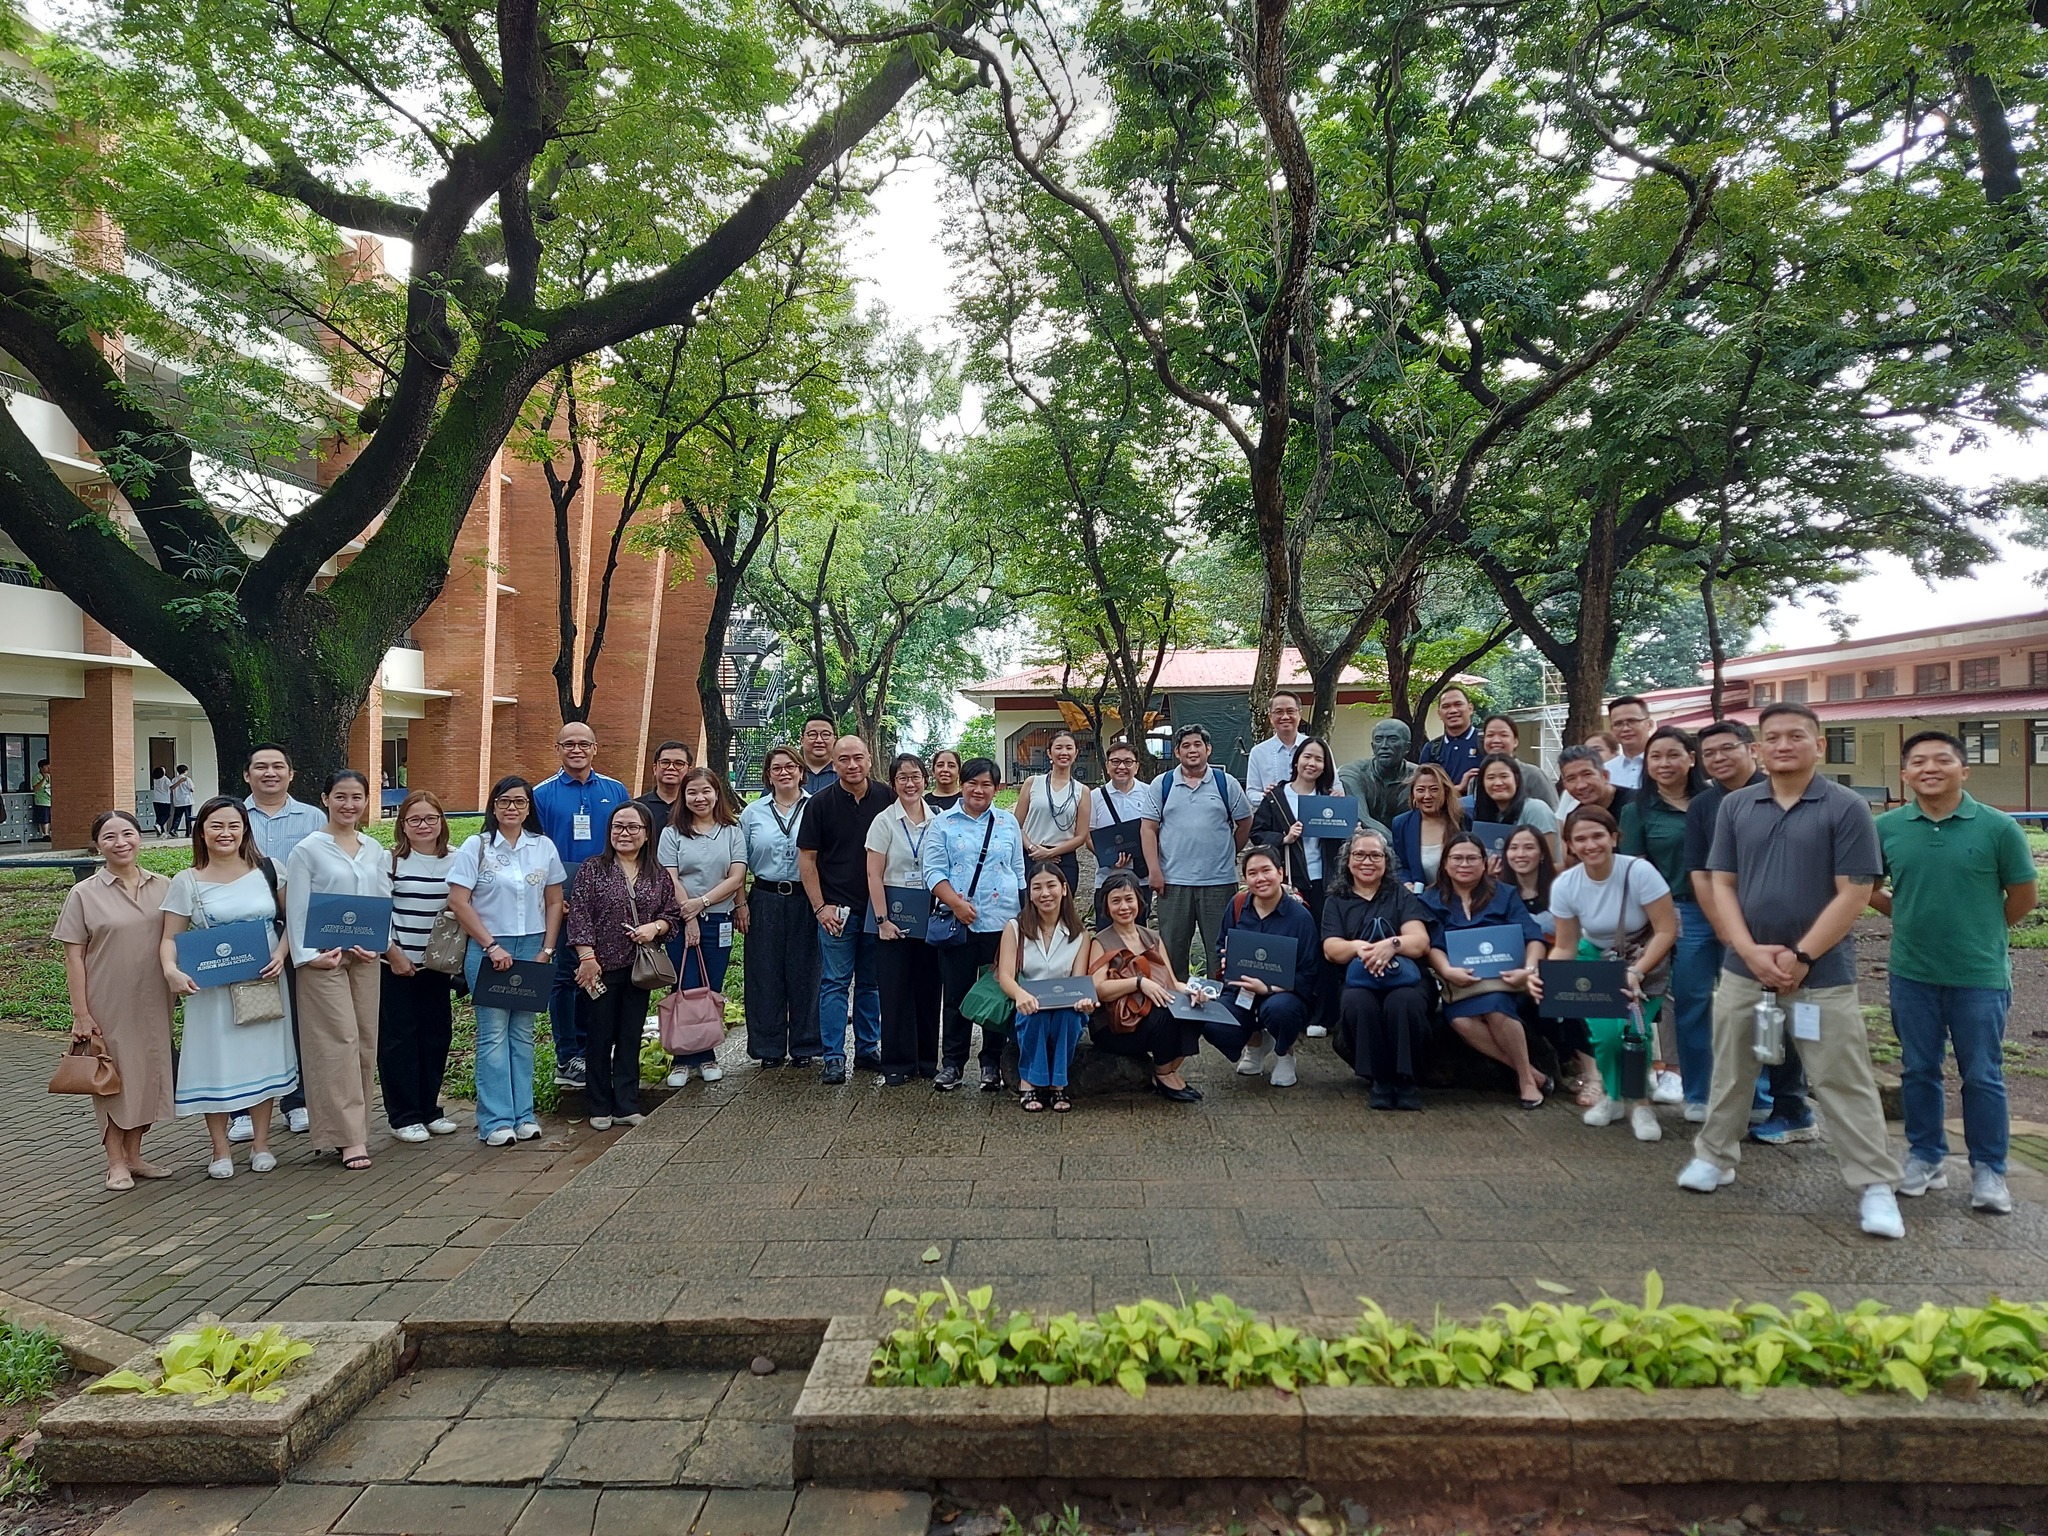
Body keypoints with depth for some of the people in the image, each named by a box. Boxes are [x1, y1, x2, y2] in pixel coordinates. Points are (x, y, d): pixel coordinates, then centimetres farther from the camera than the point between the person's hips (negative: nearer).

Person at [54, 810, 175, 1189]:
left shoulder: (162, 887, 3)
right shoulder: (84, 894, -5)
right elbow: (73, 958, -6)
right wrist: (81, 1014, -10)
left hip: (151, 1003, 3)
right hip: (107, 1005, -3)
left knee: (147, 1072, 11)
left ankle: (134, 1155, 25)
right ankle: (116, 1162, 18)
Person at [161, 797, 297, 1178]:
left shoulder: (268, 870, 2)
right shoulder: (187, 882, 0)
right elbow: (170, 938, -1)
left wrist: (281, 954, -10)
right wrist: (171, 970, -20)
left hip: (264, 982, 1)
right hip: (211, 988, -1)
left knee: (262, 1058, 9)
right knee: (216, 1061, 3)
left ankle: (261, 1145, 21)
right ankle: (221, 1149, 18)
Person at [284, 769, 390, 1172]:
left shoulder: (374, 851, 10)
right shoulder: (308, 849, -3)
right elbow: (296, 909, -6)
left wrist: (376, 945, -5)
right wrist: (306, 955, -15)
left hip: (365, 957, 5)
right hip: (324, 957, -5)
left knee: (365, 1041, 7)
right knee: (339, 1041, -7)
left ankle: (356, 1127, 18)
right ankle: (350, 1136, -5)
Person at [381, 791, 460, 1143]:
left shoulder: (456, 860, 4)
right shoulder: (391, 860, -6)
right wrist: (393, 953, -11)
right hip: (396, 964, -4)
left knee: (437, 1035, 9)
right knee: (399, 1039, 2)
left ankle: (430, 1110, 22)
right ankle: (404, 1117, 10)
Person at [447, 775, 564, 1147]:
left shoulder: (544, 847, 6)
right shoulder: (476, 846, -3)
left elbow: (554, 903, 9)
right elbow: (458, 902, -7)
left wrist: (546, 951, 0)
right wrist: (492, 946, -11)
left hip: (532, 948, 3)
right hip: (487, 949, -3)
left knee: (523, 1033, 8)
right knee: (493, 1034, -3)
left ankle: (523, 1115, 14)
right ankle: (496, 1120, 1)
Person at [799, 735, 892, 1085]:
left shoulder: (886, 799, 3)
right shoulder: (821, 802, -3)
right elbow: (806, 858, -1)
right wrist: (820, 906, -7)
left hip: (877, 909, 3)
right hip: (837, 910, -2)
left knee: (871, 983, 11)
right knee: (836, 983, 0)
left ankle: (868, 1051, 22)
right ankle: (833, 1058, 6)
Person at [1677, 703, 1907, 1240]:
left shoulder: (1846, 808, -6)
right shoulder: (1736, 806, 5)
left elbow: (1854, 894, -10)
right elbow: (1722, 884, 3)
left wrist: (1799, 957, -14)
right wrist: (1751, 951, -10)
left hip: (1822, 973, -3)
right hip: (1743, 967, 4)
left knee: (1843, 1083, 2)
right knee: (1730, 1073, 14)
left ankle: (1876, 1186, 12)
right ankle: (1714, 1157, 29)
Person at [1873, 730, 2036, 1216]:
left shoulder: (1997, 827, -8)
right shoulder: (1887, 827, -2)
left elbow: (2023, 896, 1)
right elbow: (1869, 889, 11)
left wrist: (1979, 931, 7)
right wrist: (1912, 918, 4)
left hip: (1980, 976, -2)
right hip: (1912, 975, 2)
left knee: (1982, 1076, 8)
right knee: (1919, 1071, 13)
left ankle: (1988, 1170, 21)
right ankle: (1925, 1158, 27)